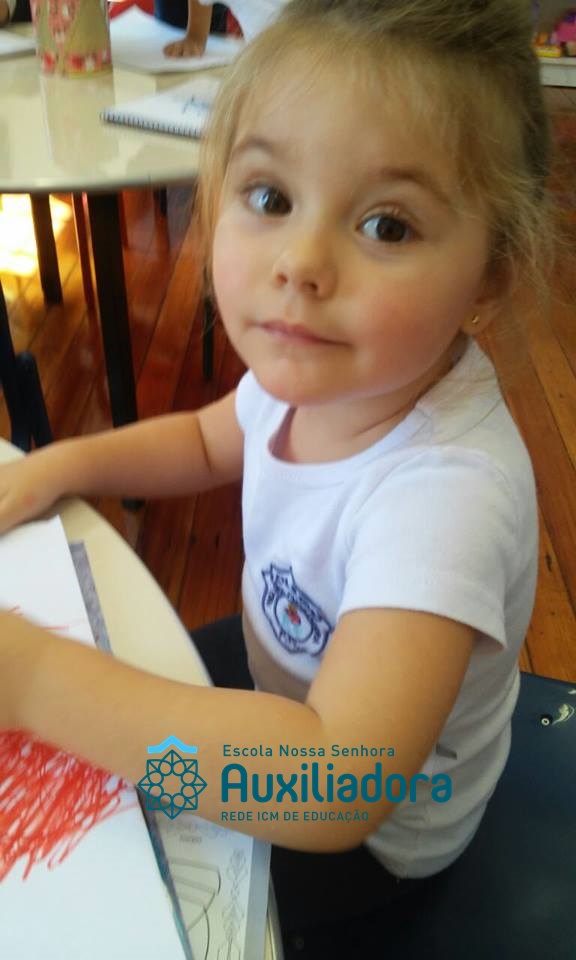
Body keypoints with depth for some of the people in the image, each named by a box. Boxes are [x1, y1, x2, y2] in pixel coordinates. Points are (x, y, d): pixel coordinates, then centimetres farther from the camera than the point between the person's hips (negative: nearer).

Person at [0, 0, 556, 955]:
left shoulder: (447, 488, -41)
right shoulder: (325, 367, -18)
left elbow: (336, 785, -47)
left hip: (368, 834, -5)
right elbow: (209, 442, 4)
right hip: (283, 673, 6)